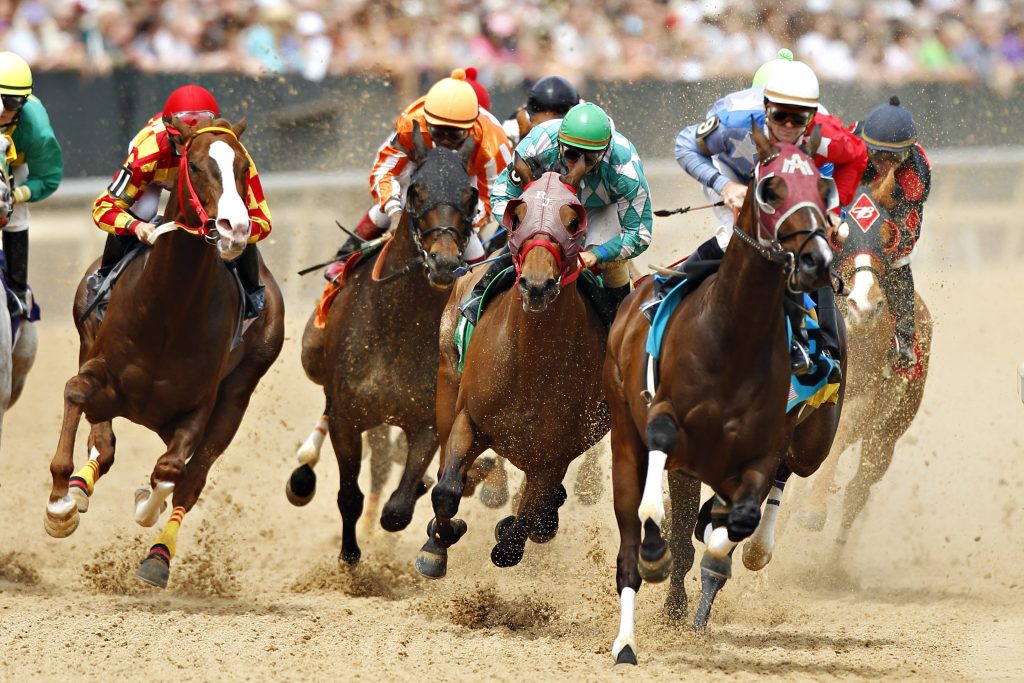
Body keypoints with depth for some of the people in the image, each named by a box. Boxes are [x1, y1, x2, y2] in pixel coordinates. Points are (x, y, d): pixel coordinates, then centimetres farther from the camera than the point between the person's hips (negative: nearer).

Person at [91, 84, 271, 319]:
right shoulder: (148, 152, -45)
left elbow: (261, 220, -38)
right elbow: (104, 207, -41)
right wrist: (136, 226, -62)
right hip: (159, 173, -1)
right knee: (139, 212, -28)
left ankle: (250, 291, 7)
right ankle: (106, 278, 1)